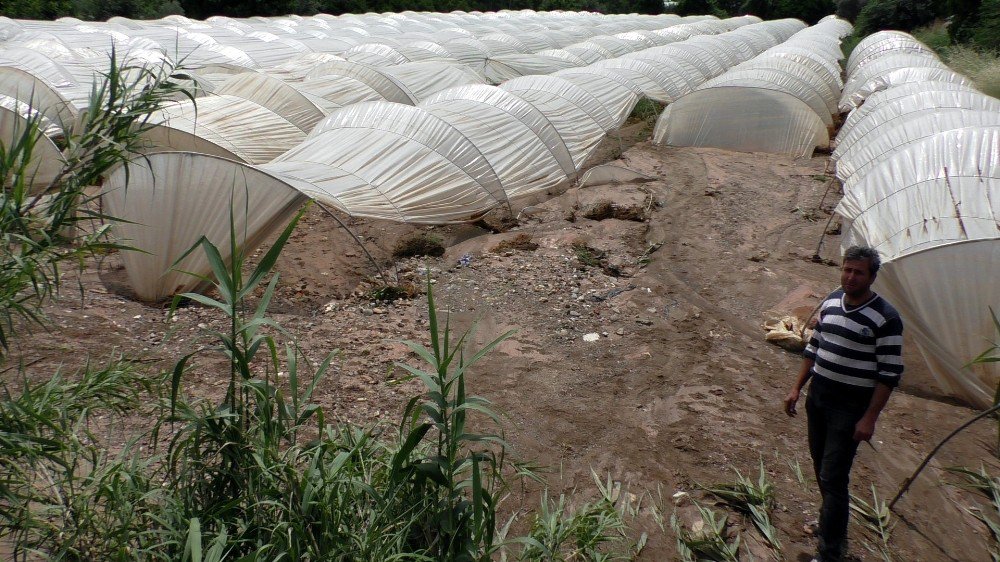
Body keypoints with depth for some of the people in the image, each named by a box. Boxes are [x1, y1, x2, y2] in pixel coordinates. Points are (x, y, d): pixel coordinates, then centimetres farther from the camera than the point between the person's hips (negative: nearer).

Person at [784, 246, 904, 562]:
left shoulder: (885, 318, -17)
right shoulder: (831, 302, 4)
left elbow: (889, 374, -15)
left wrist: (870, 418, -18)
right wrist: (797, 388, 13)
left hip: (851, 408, -7)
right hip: (818, 397, 7)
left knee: (833, 478, -6)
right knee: (821, 468, 20)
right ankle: (832, 524, 42)